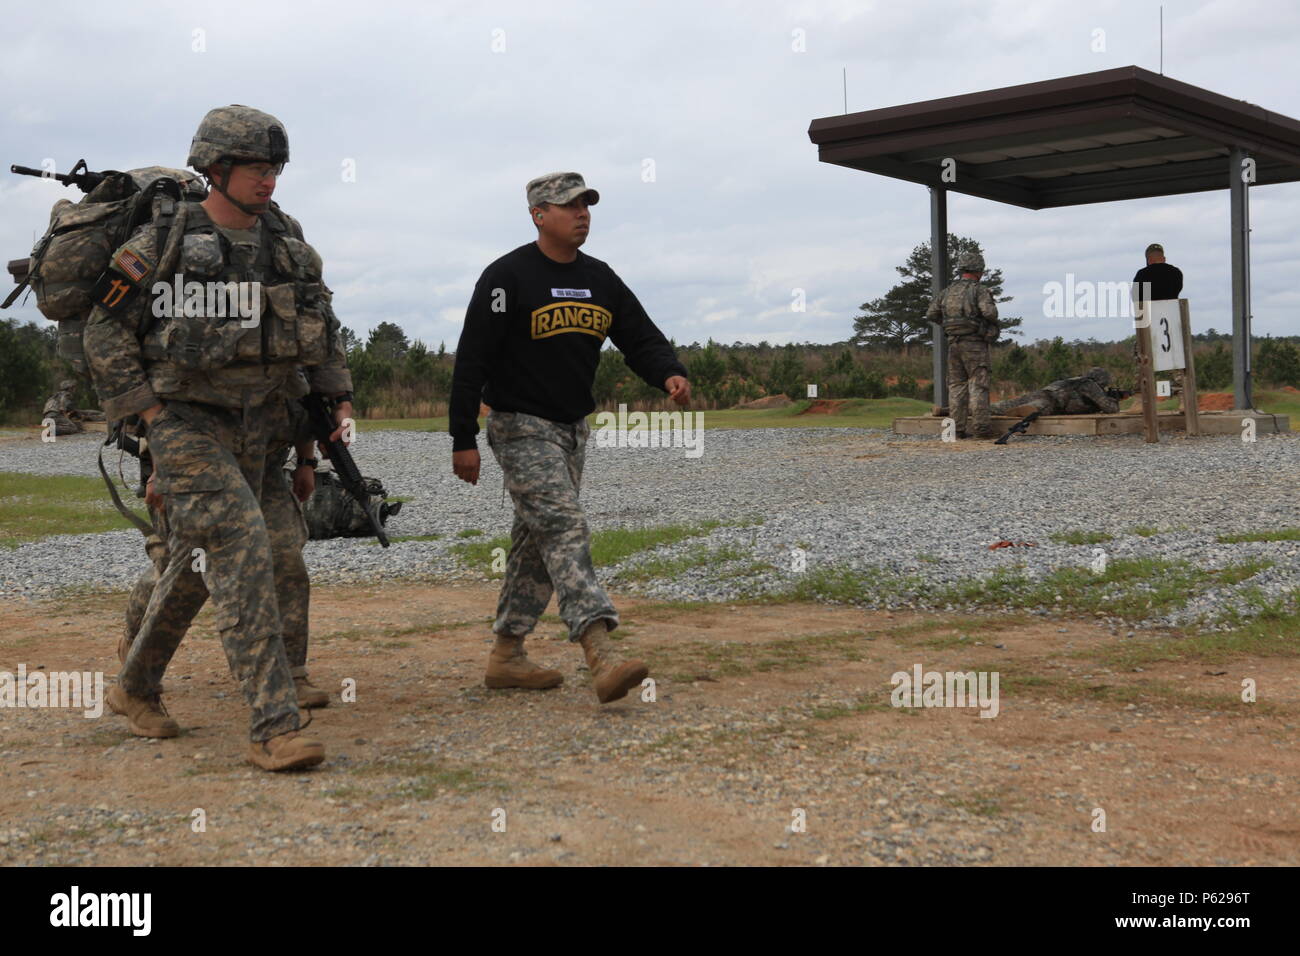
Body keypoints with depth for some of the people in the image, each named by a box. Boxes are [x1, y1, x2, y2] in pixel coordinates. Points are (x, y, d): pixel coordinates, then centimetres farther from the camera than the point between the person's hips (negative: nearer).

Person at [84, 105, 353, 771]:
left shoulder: (286, 241, 7)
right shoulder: (162, 243, -8)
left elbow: (322, 325, 17)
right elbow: (105, 332, -3)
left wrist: (339, 397, 7)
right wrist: (148, 409, -10)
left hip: (255, 426, 6)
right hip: (187, 422, -6)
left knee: (197, 562, 15)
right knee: (242, 554, -19)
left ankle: (135, 688, 36)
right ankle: (274, 728, -18)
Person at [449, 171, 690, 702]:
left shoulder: (600, 279, 9)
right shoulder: (508, 277, -12)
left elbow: (641, 338, 6)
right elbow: (471, 360, -12)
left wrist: (669, 374, -17)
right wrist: (463, 440, -15)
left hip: (573, 428, 8)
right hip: (521, 427, -8)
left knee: (539, 540, 11)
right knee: (565, 528, -19)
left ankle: (506, 656, 22)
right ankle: (601, 658, -27)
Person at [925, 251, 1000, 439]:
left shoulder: (947, 291, 10)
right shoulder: (979, 290, -8)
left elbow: (930, 315, 11)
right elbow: (989, 312, -23)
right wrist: (993, 322, 0)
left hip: (954, 344, 5)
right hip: (974, 344, -5)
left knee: (956, 386, 7)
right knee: (978, 385, -4)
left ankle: (958, 428, 3)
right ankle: (980, 427, -10)